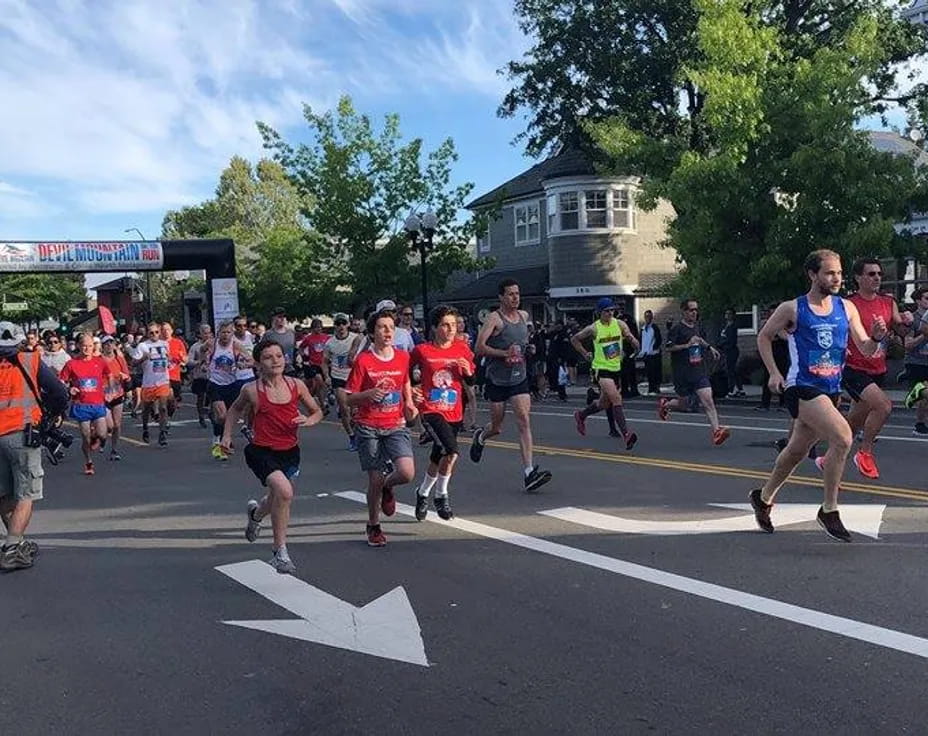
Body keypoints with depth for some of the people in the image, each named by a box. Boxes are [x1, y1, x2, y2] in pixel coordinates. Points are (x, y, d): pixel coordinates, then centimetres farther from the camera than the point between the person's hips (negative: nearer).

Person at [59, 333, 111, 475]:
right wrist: (69, 389, -15)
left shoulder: (100, 362, 2)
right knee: (85, 437, 4)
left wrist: (106, 393, 9)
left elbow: (108, 377, 18)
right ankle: (88, 462, 26)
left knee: (102, 435, -12)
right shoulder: (71, 364, -3)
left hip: (98, 404, 1)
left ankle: (94, 433, 25)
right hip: (81, 405, -1)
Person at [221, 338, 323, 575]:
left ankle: (256, 512, 60)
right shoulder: (252, 390, -9)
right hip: (262, 451, -4)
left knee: (279, 500, 21)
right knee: (284, 491, -28)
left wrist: (309, 420, -11)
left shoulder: (296, 385, -4)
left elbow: (317, 411, 9)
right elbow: (235, 410, 12)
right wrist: (227, 435, 4)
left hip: (290, 451, 4)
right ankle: (280, 552, -12)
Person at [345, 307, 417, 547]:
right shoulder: (363, 360, -8)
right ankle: (373, 526, 26)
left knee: (407, 473, -16)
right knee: (375, 480, 1)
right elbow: (350, 399, -6)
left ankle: (388, 486, 21)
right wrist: (368, 394, -25)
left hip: (396, 425, 2)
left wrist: (409, 404, 6)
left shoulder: (403, 357, 3)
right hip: (369, 428, -2)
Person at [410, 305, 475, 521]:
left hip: (454, 413, 5)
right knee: (451, 451, -23)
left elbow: (472, 380, 15)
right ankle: (441, 495, -2)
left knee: (438, 458, 15)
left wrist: (468, 372, -6)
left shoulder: (462, 349, 4)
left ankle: (422, 492, 40)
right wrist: (410, 390, -6)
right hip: (431, 410, -5)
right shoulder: (422, 350, -6)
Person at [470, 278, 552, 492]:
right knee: (497, 427, 8)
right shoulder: (494, 318, -11)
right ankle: (480, 436, 45)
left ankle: (529, 472, -15)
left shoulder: (524, 316, 9)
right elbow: (479, 347, -19)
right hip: (497, 380, -4)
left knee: (524, 420, -12)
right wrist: (505, 353, -23)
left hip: (519, 378, 4)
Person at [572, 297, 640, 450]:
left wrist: (632, 340, -19)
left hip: (616, 368, 5)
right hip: (601, 368, -5)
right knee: (617, 400, -20)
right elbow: (574, 340, 6)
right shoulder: (593, 329, -8)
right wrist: (585, 354, 1)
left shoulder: (620, 324, -1)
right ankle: (626, 434, -22)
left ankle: (581, 415, 42)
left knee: (604, 403, 17)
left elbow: (636, 345, 1)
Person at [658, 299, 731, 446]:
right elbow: (669, 348, -15)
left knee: (708, 401, -11)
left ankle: (716, 431, -19)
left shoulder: (698, 327, 11)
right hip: (682, 373, -4)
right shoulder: (677, 328, -8)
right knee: (683, 402, 9)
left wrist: (709, 347, 17)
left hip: (699, 371, 4)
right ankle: (664, 405, 41)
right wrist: (687, 345, -22)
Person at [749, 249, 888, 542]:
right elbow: (764, 336, 7)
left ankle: (763, 498, 38)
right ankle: (829, 510, -10)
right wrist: (774, 373, -2)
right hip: (802, 388, -6)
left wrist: (877, 337, -17)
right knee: (842, 437, -24)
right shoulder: (792, 309, -6)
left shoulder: (846, 308, 6)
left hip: (831, 390, 6)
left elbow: (866, 349, 5)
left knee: (797, 450, 16)